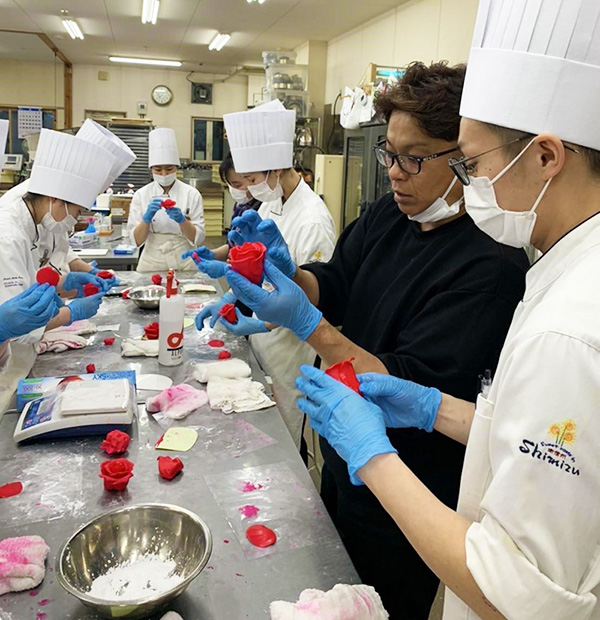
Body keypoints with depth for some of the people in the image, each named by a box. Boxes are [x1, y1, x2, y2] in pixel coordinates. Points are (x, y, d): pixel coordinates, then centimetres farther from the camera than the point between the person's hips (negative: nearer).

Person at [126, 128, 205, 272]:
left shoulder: (192, 194, -1)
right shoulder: (141, 195, 1)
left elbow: (198, 238, -4)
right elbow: (136, 240, -2)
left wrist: (181, 220, -20)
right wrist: (147, 217, -18)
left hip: (184, 262, 0)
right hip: (152, 263, 1)